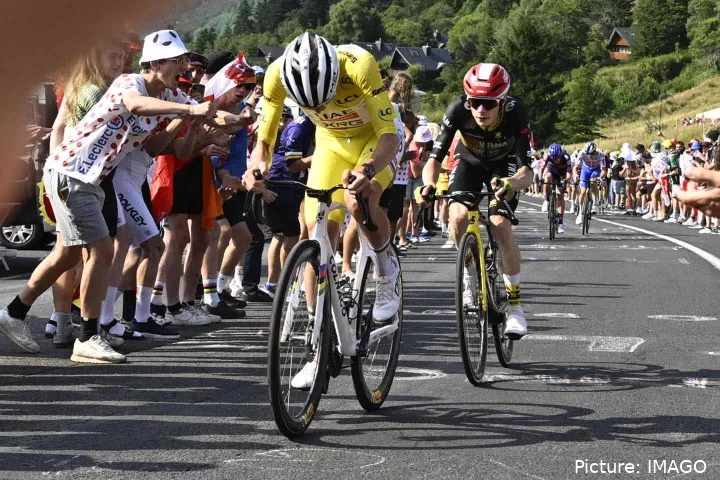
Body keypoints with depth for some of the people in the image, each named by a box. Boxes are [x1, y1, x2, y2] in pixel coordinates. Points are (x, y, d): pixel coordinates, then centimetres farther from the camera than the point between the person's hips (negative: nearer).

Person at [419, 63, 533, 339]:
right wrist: (428, 186, -51)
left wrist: (511, 184, -62)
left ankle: (514, 305, -9)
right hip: (469, 161, 2)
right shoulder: (458, 111, -33)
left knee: (500, 225, -23)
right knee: (458, 216, -24)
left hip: (504, 165, -2)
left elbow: (527, 172, -40)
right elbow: (435, 159, -30)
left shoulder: (516, 115, -36)